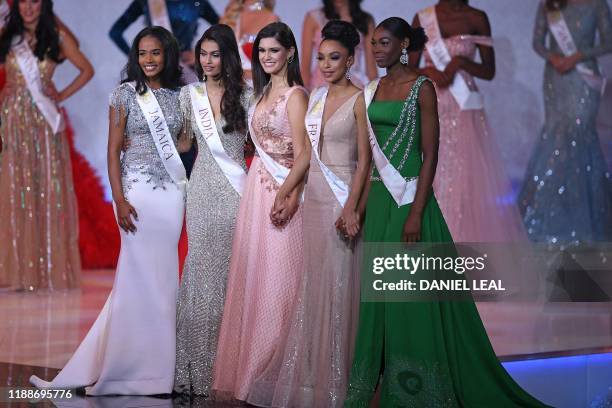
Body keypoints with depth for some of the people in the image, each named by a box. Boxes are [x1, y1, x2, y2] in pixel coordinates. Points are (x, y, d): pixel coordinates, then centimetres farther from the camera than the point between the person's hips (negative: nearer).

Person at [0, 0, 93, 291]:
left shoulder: (57, 37, 4)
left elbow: (86, 70, 10)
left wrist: (63, 95, 2)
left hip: (44, 121, -1)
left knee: (48, 189, 0)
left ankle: (52, 267, 6)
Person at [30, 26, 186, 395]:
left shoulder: (178, 96, 10)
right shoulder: (126, 93, 0)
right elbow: (114, 150, -4)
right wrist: (120, 201, -12)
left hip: (172, 190, 4)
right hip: (137, 190, -4)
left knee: (161, 272, 3)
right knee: (145, 273, -2)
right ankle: (148, 367, 7)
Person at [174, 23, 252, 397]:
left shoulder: (246, 94, 2)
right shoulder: (189, 94, 8)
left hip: (236, 188, -2)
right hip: (203, 189, 2)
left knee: (232, 269, -1)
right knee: (203, 270, 2)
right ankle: (200, 367, 8)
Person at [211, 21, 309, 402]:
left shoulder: (295, 95, -9)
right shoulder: (264, 92, 15)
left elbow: (303, 155, -15)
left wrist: (285, 193, -24)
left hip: (282, 194, -8)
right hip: (256, 189, 8)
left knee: (276, 279, -3)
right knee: (251, 275, 9)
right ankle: (248, 368, 16)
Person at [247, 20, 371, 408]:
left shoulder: (359, 99, -6)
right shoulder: (315, 96, 13)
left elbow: (364, 159, -10)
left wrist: (351, 207, -18)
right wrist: (288, 190, 10)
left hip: (340, 198, -6)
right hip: (312, 196, 6)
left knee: (335, 284, -2)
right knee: (310, 285, 8)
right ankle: (308, 374, 17)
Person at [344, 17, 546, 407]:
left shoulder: (421, 87, -7)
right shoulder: (374, 89, 12)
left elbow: (430, 153, -12)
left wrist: (416, 213, -19)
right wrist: (362, 208, 12)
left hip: (409, 198, -7)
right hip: (378, 199, 7)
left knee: (412, 294, -4)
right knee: (379, 293, 9)